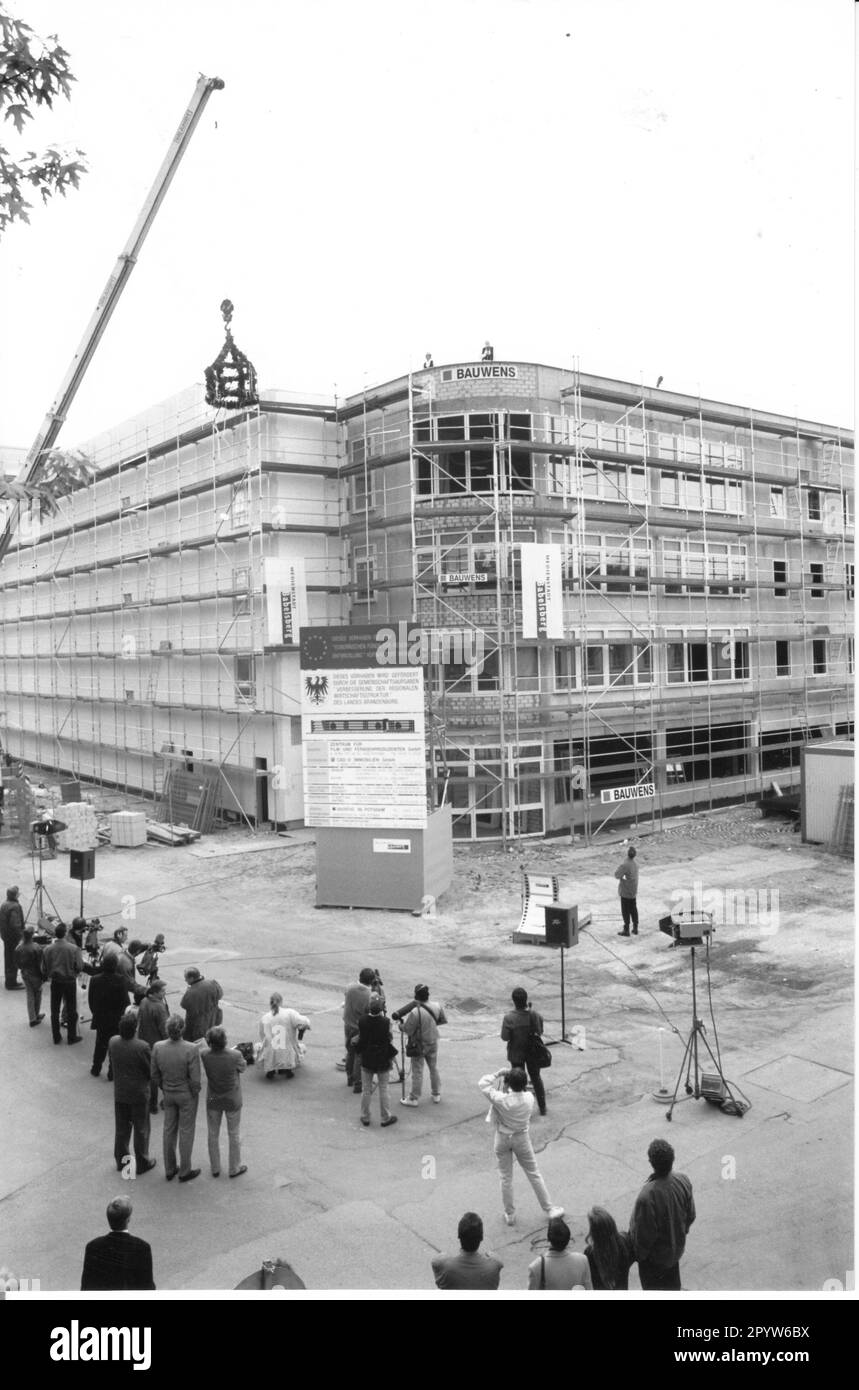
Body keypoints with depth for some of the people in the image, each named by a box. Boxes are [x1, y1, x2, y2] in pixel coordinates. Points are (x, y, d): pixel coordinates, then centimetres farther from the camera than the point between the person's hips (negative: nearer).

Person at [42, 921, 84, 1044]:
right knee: (71, 1010, 12)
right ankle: (72, 1037, 19)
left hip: (55, 982, 2)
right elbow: (79, 966, -16)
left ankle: (56, 1037, 24)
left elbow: (44, 968, -3)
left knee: (54, 1011, 16)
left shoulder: (48, 949, -11)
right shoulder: (74, 948, -18)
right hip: (70, 982, -2)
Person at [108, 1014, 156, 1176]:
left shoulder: (113, 1042, -13)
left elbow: (112, 1063, 2)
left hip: (119, 1093, 4)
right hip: (139, 1094, -4)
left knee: (121, 1128, 20)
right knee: (141, 1130, 13)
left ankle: (121, 1161, 33)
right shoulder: (142, 1047, -27)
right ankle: (142, 1164, 24)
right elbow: (151, 1070, -16)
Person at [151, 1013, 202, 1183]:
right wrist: (195, 1093, -2)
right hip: (186, 1095, -3)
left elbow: (155, 1074, -4)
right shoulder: (191, 1050, -29)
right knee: (186, 1132, 14)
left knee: (169, 1130, 20)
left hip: (168, 1094, 4)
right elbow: (195, 1079, -22)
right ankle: (185, 1172, 28)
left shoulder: (157, 1048, -18)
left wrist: (164, 1087, 13)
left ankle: (169, 1170, 35)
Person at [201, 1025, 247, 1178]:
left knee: (213, 1135, 21)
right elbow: (242, 1068, -9)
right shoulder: (235, 1056, -30)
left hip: (213, 1101, 2)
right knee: (233, 1135, 18)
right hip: (232, 1101, -2)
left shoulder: (205, 1056, -23)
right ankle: (235, 1168, 32)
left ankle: (215, 1169, 35)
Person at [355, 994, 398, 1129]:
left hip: (366, 1060, 2)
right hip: (382, 1061, -2)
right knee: (383, 1090, 12)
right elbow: (389, 1040, -9)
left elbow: (360, 1038, -1)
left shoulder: (362, 1020, -15)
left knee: (366, 1090, 15)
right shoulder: (386, 1022, -22)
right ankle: (386, 1118, 21)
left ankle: (365, 1117, 25)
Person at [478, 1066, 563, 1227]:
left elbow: (482, 1083, -19)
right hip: (522, 1138, 2)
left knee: (506, 1178, 15)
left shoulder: (501, 1100, -30)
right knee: (534, 1174, 18)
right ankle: (549, 1209, 27)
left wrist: (499, 1073, -17)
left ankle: (509, 1214, 28)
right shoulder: (529, 1098, -21)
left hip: (503, 1139, -2)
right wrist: (507, 1091, -5)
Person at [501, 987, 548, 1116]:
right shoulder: (535, 1014, -20)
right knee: (536, 1077, 23)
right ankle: (542, 1107, 35)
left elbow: (504, 1037, -21)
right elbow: (540, 1031, -5)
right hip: (534, 1052, 2)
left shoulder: (509, 1018, -28)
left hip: (516, 1054, -2)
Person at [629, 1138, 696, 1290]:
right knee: (672, 1282, 31)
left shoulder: (647, 1196, -41)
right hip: (676, 1248, 5)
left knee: (653, 1286, 22)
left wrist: (639, 1254, -6)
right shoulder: (683, 1181, -23)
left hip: (655, 1257, -5)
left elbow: (644, 1236, -26)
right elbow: (691, 1215, -4)